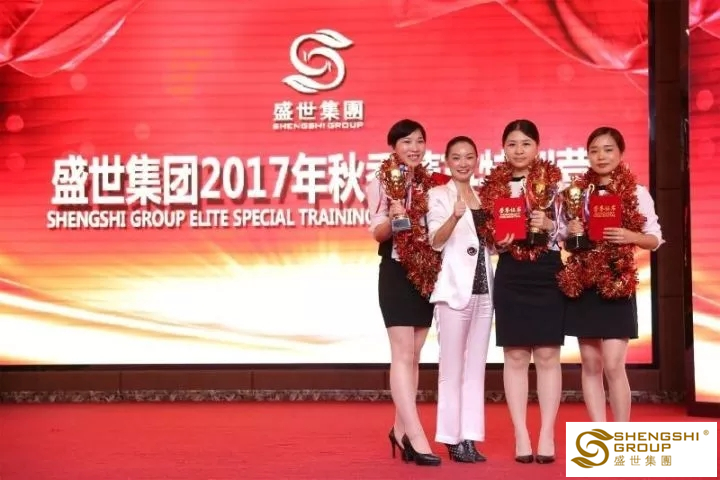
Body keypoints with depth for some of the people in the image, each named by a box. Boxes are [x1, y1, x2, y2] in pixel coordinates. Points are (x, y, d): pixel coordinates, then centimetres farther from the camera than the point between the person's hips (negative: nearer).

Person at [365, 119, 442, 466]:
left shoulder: (431, 184, 9)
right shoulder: (382, 183, -4)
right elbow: (377, 233, -13)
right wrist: (393, 219, -32)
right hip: (396, 272, -5)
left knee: (414, 355, 10)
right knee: (402, 354, -10)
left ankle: (401, 429, 19)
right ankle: (416, 436, -14)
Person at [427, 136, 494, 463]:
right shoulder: (439, 195, -2)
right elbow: (435, 242, -15)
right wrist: (455, 216, -32)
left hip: (483, 288, 6)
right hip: (454, 289, -6)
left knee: (476, 367, 7)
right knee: (453, 367, -2)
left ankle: (470, 437, 12)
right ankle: (453, 438, 2)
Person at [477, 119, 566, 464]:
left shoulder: (553, 182, 3)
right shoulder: (493, 186, 7)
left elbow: (568, 230, 2)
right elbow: (487, 235, 10)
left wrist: (548, 224, -16)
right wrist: (498, 240, -10)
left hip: (547, 273, -1)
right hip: (510, 276, 1)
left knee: (547, 355, 1)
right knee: (515, 356, 2)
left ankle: (547, 434, 6)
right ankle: (520, 434, 7)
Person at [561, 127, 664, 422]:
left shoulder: (637, 193, 0)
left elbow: (655, 239, 2)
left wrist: (630, 236, -17)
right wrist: (570, 232, -6)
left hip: (618, 285, -3)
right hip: (583, 284, 3)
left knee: (614, 365, -9)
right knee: (591, 365, 5)